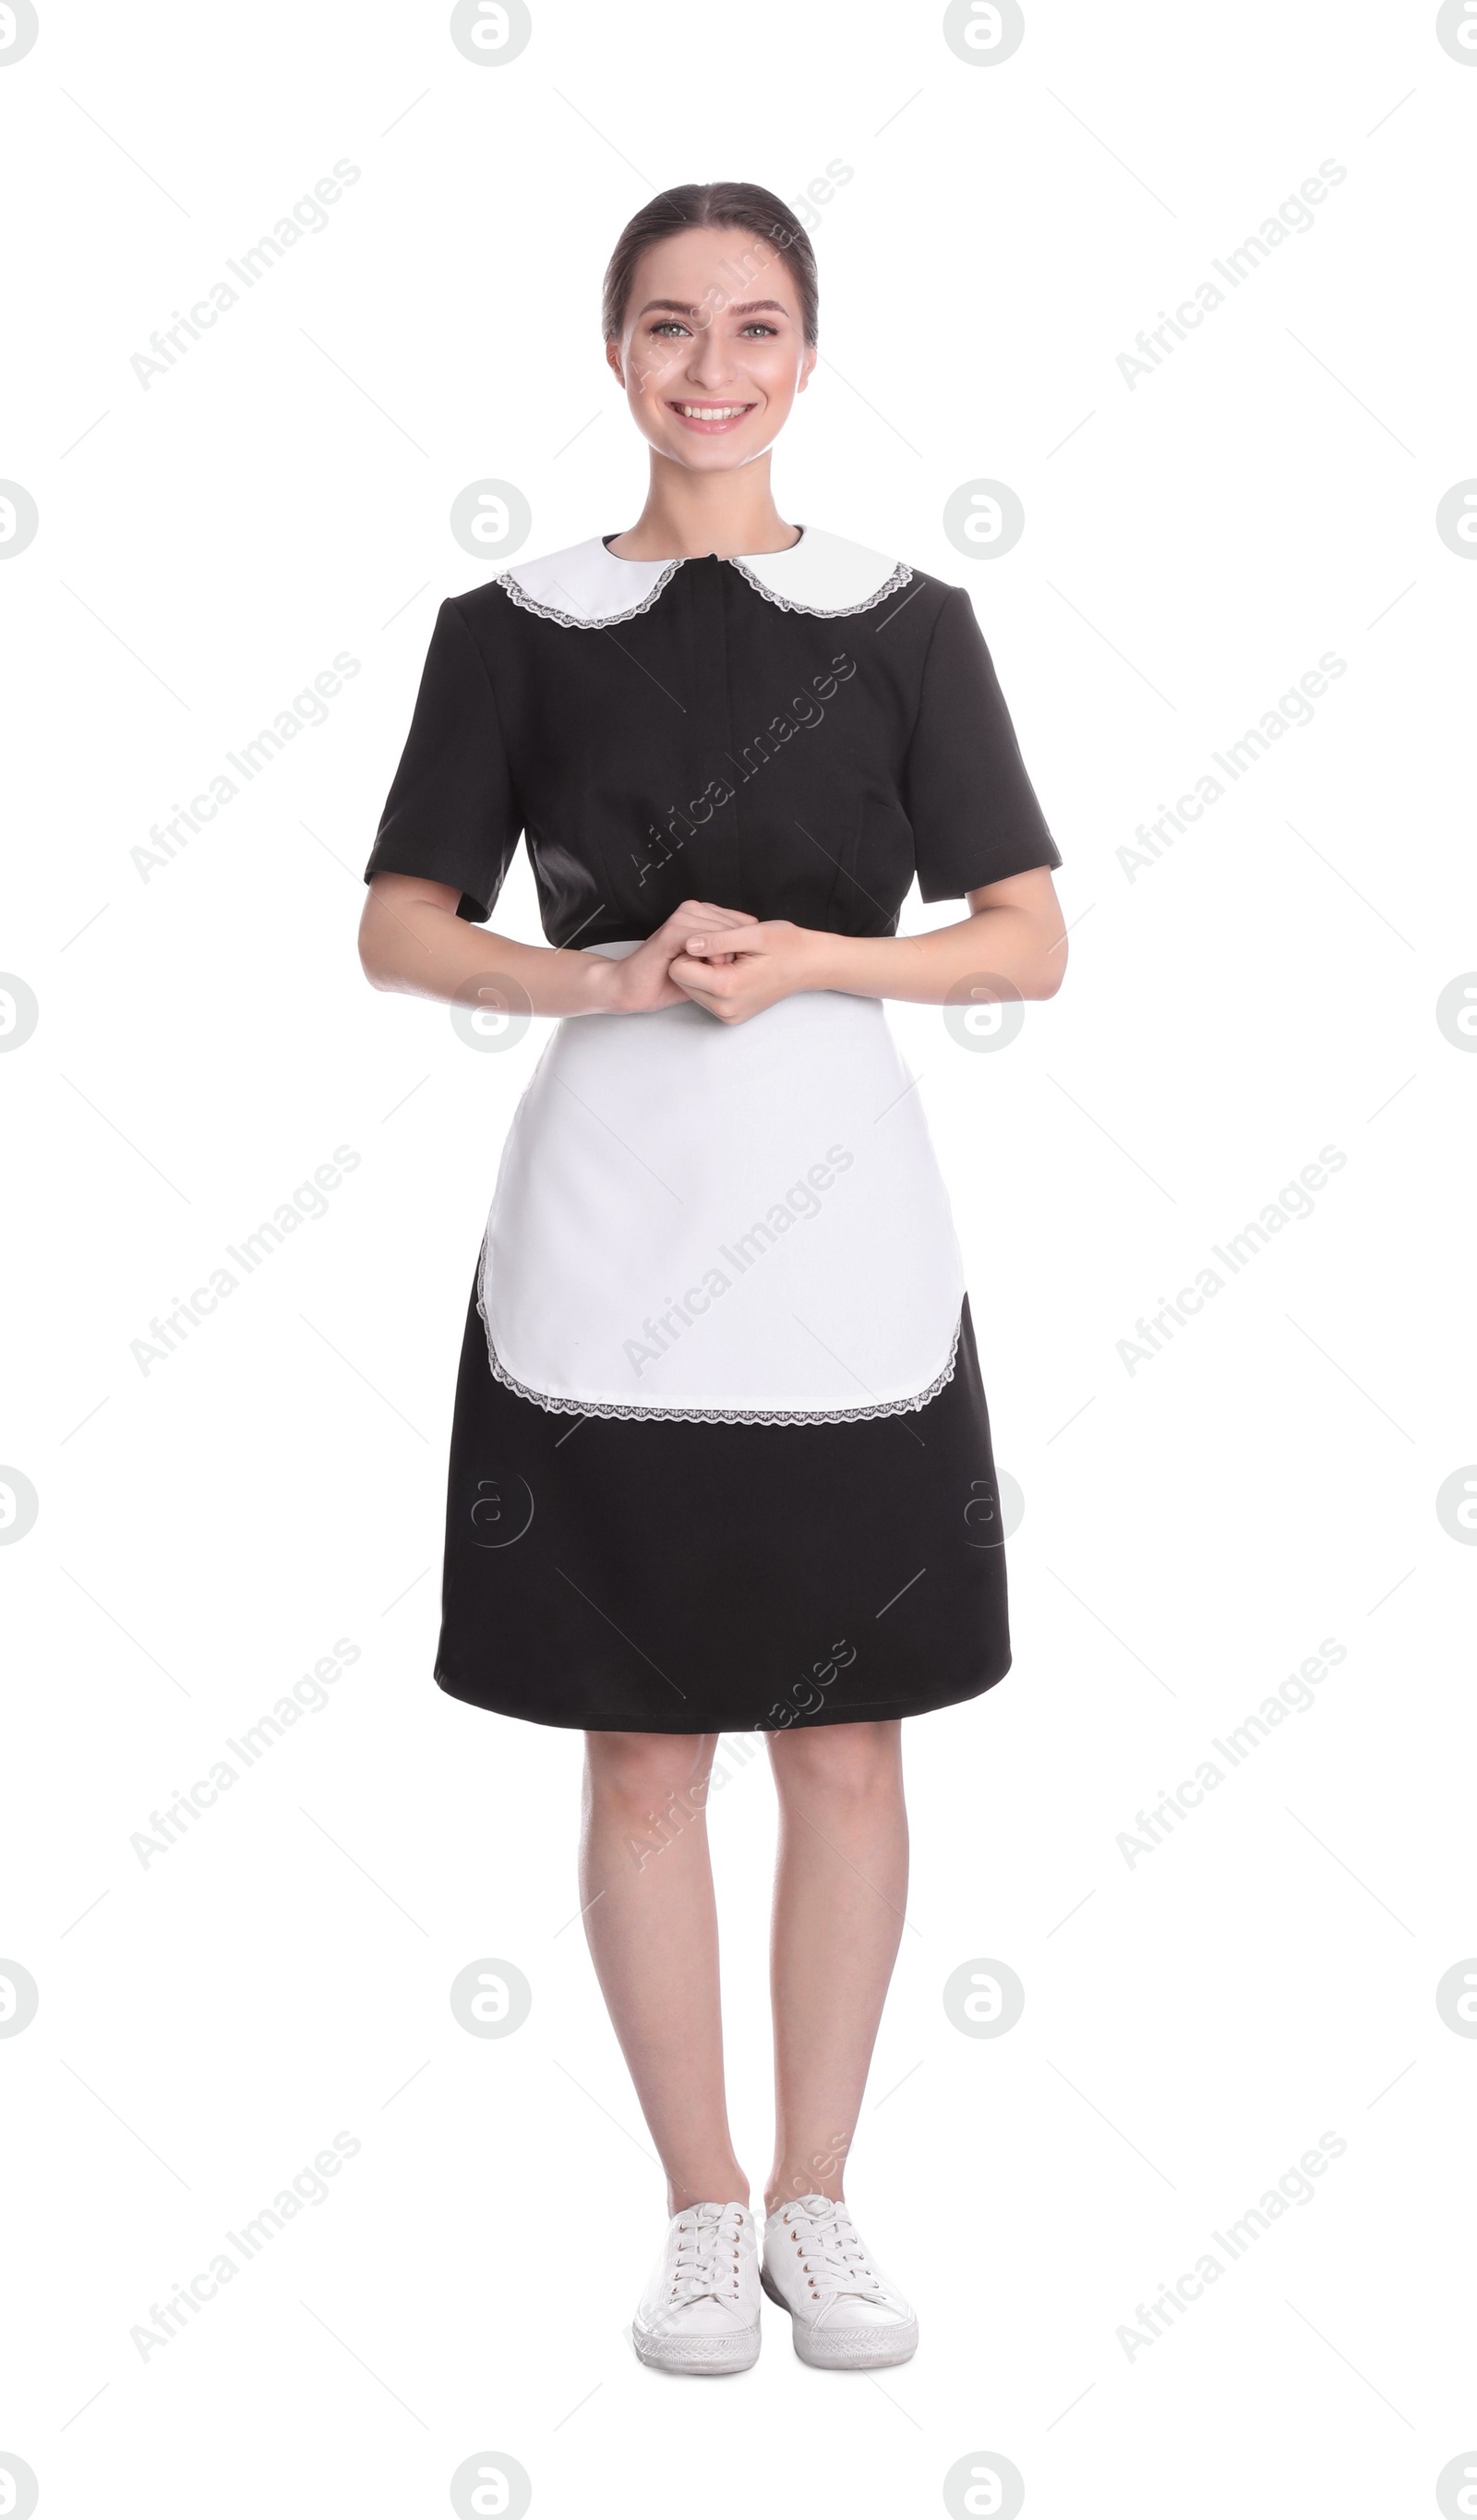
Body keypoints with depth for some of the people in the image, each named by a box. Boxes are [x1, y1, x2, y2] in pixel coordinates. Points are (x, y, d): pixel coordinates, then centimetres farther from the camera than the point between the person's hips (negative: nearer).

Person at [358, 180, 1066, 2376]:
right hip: (606, 1225, 0)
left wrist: (805, 959, -13)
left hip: (841, 1224, 0)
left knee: (845, 1745, 6)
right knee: (640, 1756, 5)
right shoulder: (519, 625, 5)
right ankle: (703, 2212, 21)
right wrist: (594, 974, -12)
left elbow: (1030, 940, 3)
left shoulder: (905, 621, 5)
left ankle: (819, 2202, 22)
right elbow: (400, 930, 6)